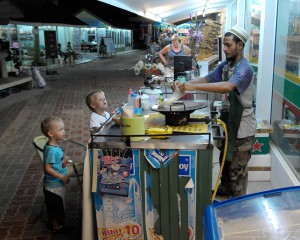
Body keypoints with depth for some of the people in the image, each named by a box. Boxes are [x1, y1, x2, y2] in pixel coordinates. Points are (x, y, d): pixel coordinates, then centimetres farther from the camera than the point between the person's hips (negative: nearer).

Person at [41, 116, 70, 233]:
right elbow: (48, 168, -27)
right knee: (56, 206, 11)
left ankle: (58, 221, 44)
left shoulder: (55, 145, -1)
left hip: (58, 183, 9)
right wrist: (62, 177, -25)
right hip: (54, 185, -8)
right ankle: (56, 227, 29)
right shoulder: (52, 150, -29)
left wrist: (64, 159, -3)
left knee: (57, 206, 26)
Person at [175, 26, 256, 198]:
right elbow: (208, 79, 6)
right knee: (226, 159, 24)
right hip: (229, 121, 8)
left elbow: (228, 86, -39)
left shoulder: (244, 68, -23)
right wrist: (186, 84, -13)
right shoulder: (226, 65, 5)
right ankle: (226, 189, 45)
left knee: (237, 168, 4)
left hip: (242, 127, -8)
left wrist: (194, 86, -44)